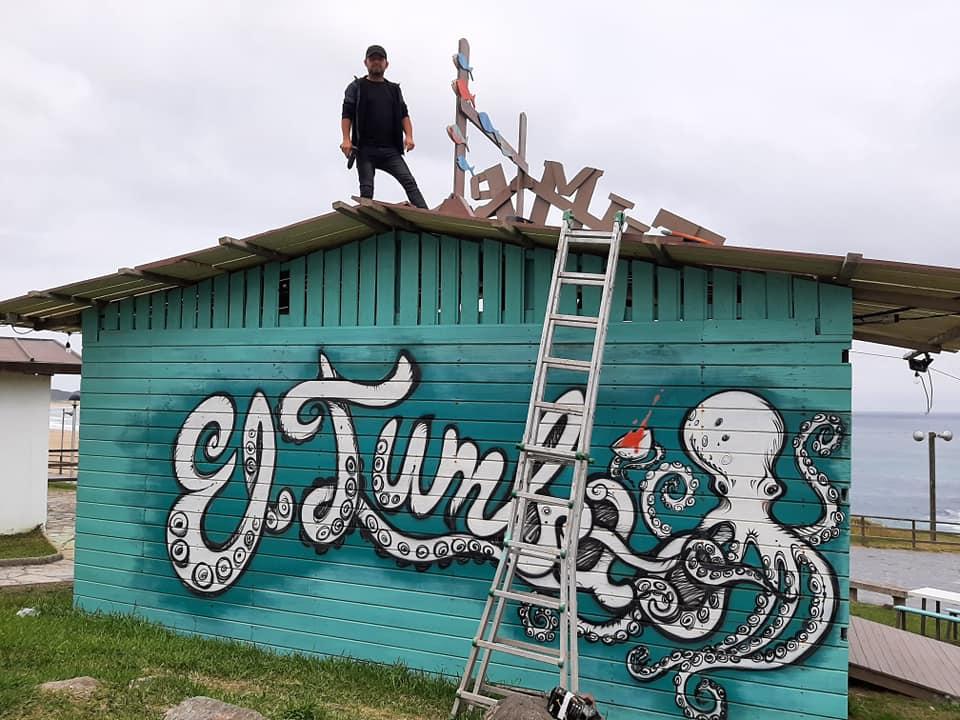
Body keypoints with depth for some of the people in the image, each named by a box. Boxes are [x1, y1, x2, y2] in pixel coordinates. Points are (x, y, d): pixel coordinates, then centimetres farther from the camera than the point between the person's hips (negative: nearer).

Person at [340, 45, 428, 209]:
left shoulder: (394, 89, 20)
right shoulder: (356, 87, 10)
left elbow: (403, 114, 15)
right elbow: (347, 114, 2)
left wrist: (408, 136, -4)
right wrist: (346, 139, -13)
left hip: (390, 150, 2)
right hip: (365, 150, -2)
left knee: (409, 181, -11)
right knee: (366, 189, -5)